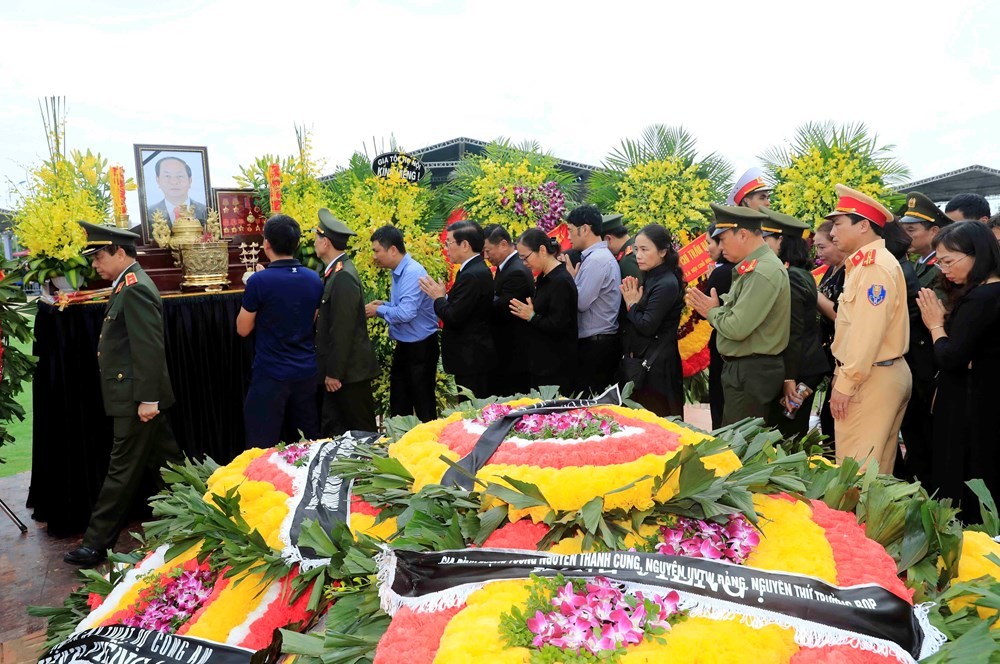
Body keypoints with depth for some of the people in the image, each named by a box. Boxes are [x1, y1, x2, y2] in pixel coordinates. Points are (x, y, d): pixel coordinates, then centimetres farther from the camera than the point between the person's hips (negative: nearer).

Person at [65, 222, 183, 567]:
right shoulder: (129, 285, 14)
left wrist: (147, 398, -23)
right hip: (140, 395, 10)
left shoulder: (135, 289, -17)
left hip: (135, 396, -10)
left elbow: (150, 348, -22)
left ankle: (97, 542, 9)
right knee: (165, 460, 17)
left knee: (123, 470, 0)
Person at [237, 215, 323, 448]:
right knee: (311, 439, 15)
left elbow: (243, 329, -5)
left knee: (262, 447, 4)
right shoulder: (314, 279, 1)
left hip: (270, 375, -5)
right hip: (307, 372, 6)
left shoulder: (260, 281, -16)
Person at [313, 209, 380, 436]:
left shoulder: (343, 276, -19)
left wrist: (334, 373, -18)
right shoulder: (335, 271, 9)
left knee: (361, 432, 4)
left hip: (349, 369, -9)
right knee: (332, 431, 15)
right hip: (338, 368, 9)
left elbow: (342, 330, -21)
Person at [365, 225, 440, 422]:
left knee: (424, 407, 3)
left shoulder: (413, 272, -21)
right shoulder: (398, 272, 8)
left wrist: (379, 311, -15)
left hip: (420, 348, -10)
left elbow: (407, 312, -30)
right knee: (399, 405, 17)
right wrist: (384, 304, 2)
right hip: (404, 346, 10)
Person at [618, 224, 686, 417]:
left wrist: (632, 305, -5)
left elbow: (647, 326, -20)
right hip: (642, 359, 9)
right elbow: (631, 322, 12)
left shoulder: (667, 284, -15)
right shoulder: (651, 278, 12)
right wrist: (633, 302, -5)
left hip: (657, 365, -9)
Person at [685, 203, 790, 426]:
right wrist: (713, 308, 2)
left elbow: (737, 328, -25)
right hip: (743, 368, 10)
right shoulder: (753, 266, 12)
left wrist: (712, 311, -8)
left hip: (751, 374, -10)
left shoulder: (763, 272, -20)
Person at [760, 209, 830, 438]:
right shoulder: (801, 273, 12)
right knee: (796, 433, 17)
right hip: (809, 364, 10)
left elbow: (793, 333, -21)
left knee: (785, 436, -2)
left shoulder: (789, 277, -17)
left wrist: (789, 378, -20)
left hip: (797, 368, -10)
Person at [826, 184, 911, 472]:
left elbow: (869, 332, -22)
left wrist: (845, 384, -20)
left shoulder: (875, 266, -16)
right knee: (876, 468, 15)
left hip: (871, 380, -10)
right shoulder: (865, 263, 15)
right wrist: (842, 373, 14)